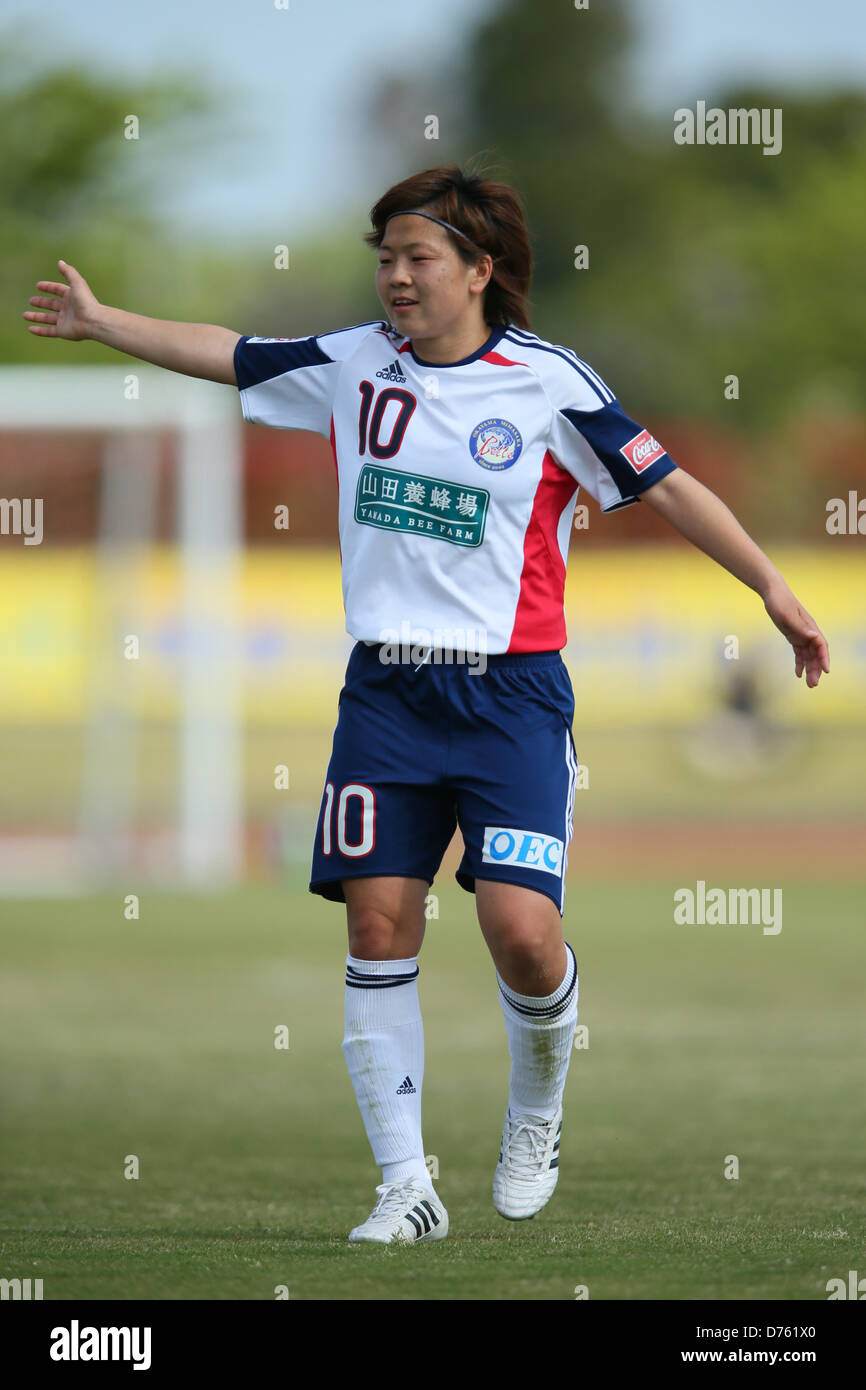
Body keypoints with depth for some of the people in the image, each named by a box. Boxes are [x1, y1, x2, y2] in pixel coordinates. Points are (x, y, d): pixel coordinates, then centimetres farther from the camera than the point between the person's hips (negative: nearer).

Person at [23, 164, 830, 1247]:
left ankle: (536, 1119, 14)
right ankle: (405, 1186, 3)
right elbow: (228, 355, 19)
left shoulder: (546, 382, -5)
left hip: (510, 692, -4)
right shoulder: (353, 365, 7)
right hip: (384, 689, 4)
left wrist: (775, 591, -6)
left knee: (521, 930, -16)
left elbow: (667, 488, -2)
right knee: (377, 927, -3)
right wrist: (101, 323, 21)